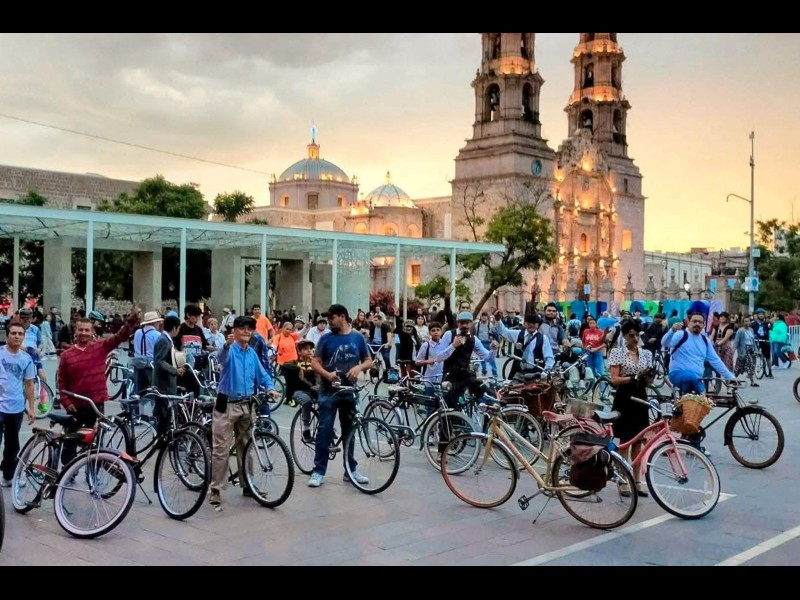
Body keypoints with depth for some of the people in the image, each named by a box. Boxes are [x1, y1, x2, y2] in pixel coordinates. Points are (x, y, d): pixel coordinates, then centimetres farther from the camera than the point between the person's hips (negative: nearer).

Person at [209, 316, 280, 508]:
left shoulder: (252, 353, 9)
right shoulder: (230, 349, -10)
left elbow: (262, 375, 13)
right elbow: (222, 358, -34)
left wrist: (270, 388, -8)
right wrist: (227, 344, -56)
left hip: (246, 405, 6)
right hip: (227, 404, -6)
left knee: (245, 447, 15)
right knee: (221, 449, -5)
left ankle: (247, 485, 26)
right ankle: (216, 490, 2)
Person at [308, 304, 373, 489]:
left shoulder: (358, 338, 5)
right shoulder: (326, 338, 0)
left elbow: (369, 361, 9)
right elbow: (315, 362, -2)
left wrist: (359, 367, -13)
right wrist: (327, 374, -21)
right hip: (328, 391, -2)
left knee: (349, 431, 11)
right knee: (324, 430, -4)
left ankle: (351, 469, 20)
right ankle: (319, 471, 0)